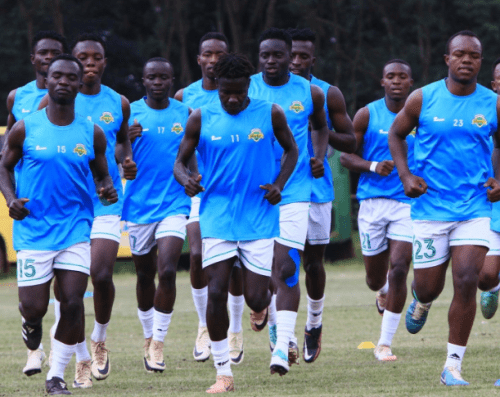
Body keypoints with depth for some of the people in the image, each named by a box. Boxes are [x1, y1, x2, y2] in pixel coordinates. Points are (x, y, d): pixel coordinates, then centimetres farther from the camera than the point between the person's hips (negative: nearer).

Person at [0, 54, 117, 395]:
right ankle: (32, 324, 35)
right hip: (33, 230, -1)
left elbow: (102, 175, 15)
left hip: (76, 229, 1)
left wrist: (108, 189, -8)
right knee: (34, 307, -4)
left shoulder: (92, 134, 4)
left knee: (73, 302, -9)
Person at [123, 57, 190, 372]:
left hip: (174, 204, 0)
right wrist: (125, 140, -21)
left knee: (167, 271, -16)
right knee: (145, 274, 11)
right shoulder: (130, 113, 0)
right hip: (138, 205, 0)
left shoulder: (186, 114, 4)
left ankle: (159, 342, -7)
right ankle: (149, 338, 30)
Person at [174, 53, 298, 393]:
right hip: (217, 215, 0)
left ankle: (271, 301, 36)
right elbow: (180, 161, 7)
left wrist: (279, 184, -2)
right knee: (216, 291, -10)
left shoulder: (270, 114, 0)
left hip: (260, 218, 0)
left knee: (256, 299, -4)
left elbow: (291, 150, 14)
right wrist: (185, 179, -17)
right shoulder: (201, 119, 1)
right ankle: (224, 374, -1)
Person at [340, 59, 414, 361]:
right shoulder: (367, 115, 1)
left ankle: (385, 342, -8)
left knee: (399, 269, -15)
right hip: (373, 202, 1)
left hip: (409, 203, 0)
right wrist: (373, 166, -15)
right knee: (376, 277, 8)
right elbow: (346, 156, 2)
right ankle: (383, 291, 48)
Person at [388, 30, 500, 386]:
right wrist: (405, 175, -4)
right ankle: (421, 302, 46)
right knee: (428, 287, 5)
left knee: (467, 281, -13)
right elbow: (397, 134, 10)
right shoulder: (423, 99, -3)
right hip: (430, 207, 0)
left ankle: (453, 366, -4)